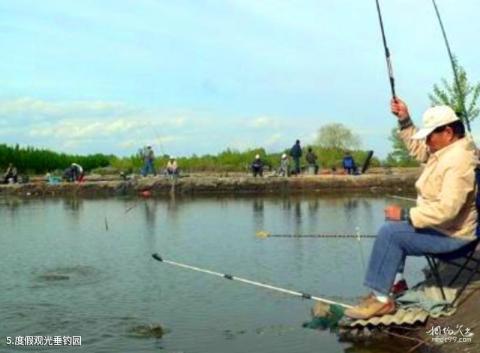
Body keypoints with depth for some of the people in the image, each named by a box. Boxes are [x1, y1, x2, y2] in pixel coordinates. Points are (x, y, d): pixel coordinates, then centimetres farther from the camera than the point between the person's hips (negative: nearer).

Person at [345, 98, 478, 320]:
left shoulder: (458, 161, -29)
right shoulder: (448, 148, 4)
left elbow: (446, 209, -36)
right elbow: (418, 150, 20)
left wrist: (405, 215, -28)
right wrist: (404, 121, 7)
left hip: (450, 235, -11)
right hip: (442, 225, 11)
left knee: (390, 232, -21)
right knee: (393, 226, 25)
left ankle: (381, 299, -16)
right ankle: (395, 281, 23)